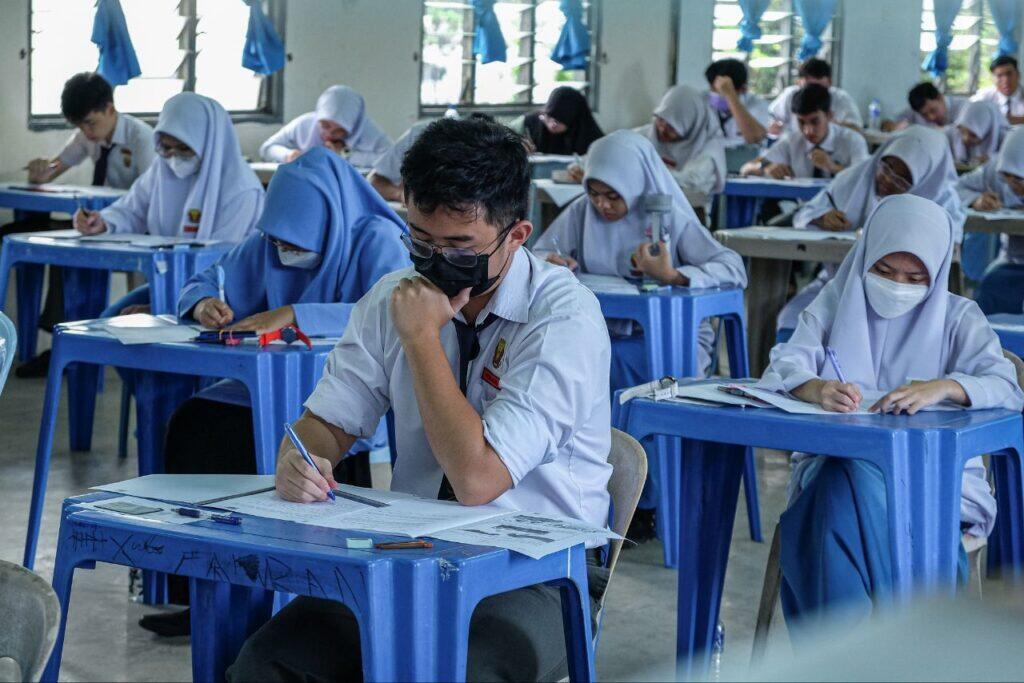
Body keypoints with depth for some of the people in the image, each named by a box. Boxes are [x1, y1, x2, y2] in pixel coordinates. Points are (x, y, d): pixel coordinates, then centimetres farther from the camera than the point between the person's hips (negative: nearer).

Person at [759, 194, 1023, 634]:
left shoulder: (958, 318, 9)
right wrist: (816, 388, -28)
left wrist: (941, 387, -30)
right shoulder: (837, 301, 12)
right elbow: (782, 368, -2)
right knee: (846, 488, -36)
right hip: (836, 464, 2)